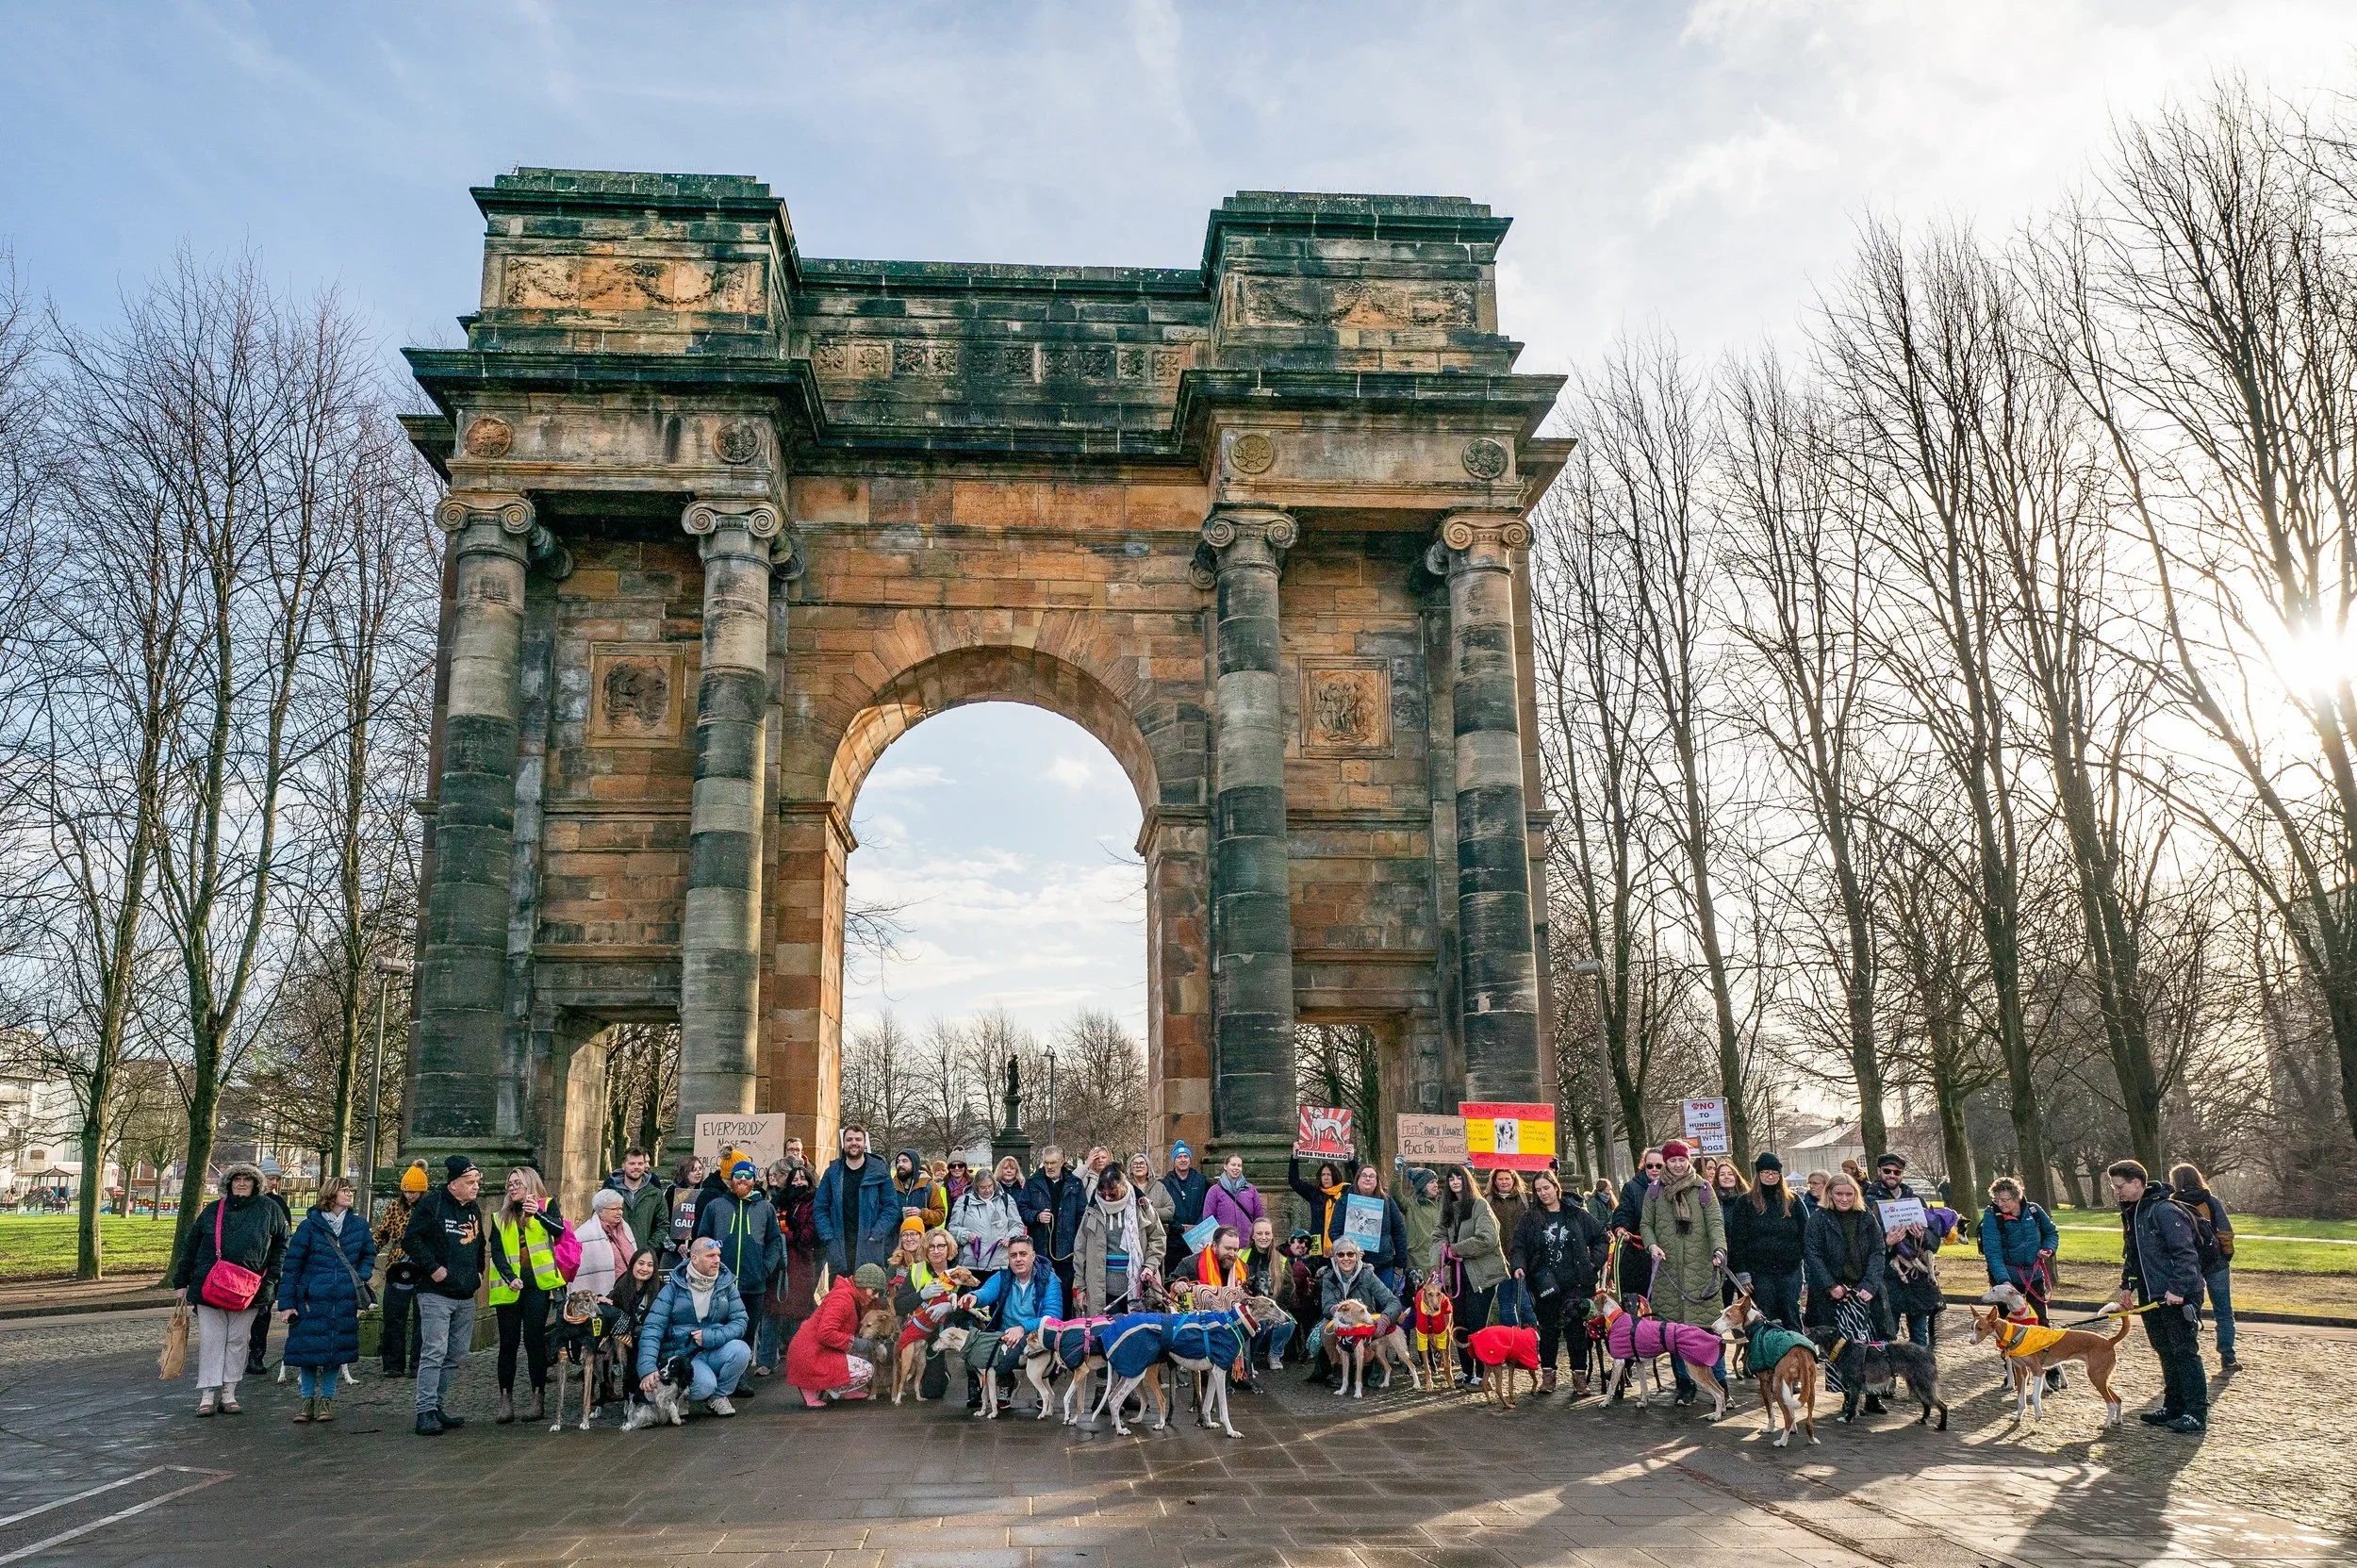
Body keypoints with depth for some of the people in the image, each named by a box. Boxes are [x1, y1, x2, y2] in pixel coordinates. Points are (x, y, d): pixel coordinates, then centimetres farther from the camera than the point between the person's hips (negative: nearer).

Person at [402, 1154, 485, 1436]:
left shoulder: (474, 1210, 16)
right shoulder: (432, 1204, -8)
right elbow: (411, 1239, -13)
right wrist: (433, 1268, -16)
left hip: (466, 1296, 8)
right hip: (437, 1294, -8)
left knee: (456, 1355, 11)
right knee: (434, 1353, -11)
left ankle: (438, 1407, 20)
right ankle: (425, 1412, -7)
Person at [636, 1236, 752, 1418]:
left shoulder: (726, 1284, 3)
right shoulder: (673, 1288, -5)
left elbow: (740, 1321, -4)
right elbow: (652, 1328, -12)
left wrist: (711, 1337, -21)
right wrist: (648, 1369, -25)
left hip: (714, 1352, 3)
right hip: (681, 1356, -3)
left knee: (741, 1349, -28)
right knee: (705, 1385, -33)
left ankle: (719, 1397, -1)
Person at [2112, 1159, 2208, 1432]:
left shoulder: (2165, 1211, -17)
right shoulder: (2131, 1214, 12)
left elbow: (2185, 1253, -21)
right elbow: (2130, 1255, 22)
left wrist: (2177, 1288, -25)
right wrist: (2126, 1285, 16)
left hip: (2178, 1297, -9)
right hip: (2151, 1298, 9)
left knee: (2185, 1353, -3)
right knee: (2166, 1353, 14)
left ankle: (2197, 1412, 4)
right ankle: (2174, 1407, 23)